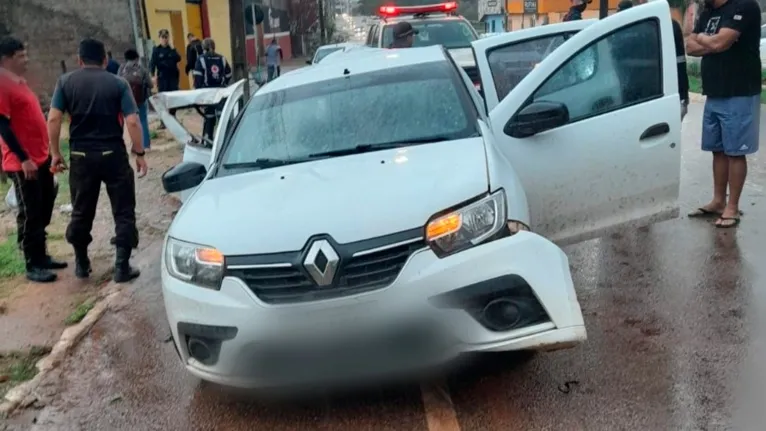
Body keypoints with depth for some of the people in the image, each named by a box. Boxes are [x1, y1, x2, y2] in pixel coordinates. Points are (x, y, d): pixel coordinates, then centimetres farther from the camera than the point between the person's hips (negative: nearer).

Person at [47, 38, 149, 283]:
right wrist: (139, 154, -3)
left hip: (81, 156, 2)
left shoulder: (65, 82, 3)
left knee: (81, 211, 15)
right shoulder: (118, 84, -2)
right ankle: (122, 266, 4)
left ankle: (81, 263, 28)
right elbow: (132, 122, -10)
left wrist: (55, 153, 3)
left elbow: (53, 119, -5)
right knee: (123, 211, 6)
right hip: (113, 154, -2)